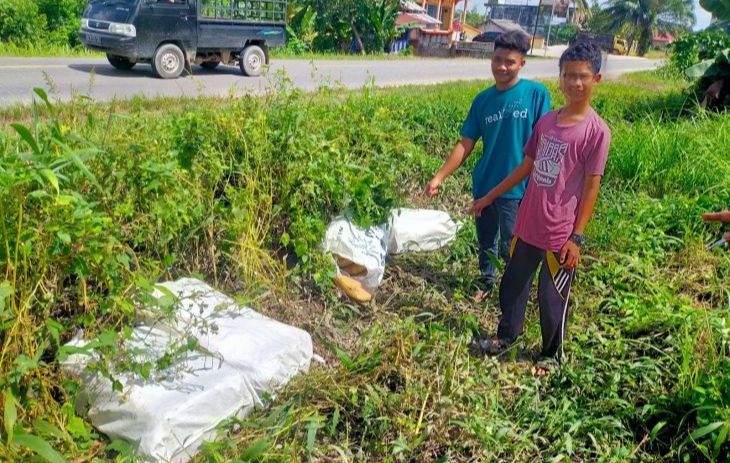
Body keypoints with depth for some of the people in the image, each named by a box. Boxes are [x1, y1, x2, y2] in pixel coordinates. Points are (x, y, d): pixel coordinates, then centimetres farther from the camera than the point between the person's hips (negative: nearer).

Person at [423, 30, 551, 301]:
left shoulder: (536, 93, -9)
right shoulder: (483, 100, 2)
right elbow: (465, 145, 4)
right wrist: (440, 177, -1)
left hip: (517, 186, -4)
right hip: (484, 184, 4)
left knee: (511, 248, 2)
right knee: (485, 241, 19)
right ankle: (486, 281, 41)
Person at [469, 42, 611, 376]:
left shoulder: (597, 131, -13)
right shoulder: (546, 121, 4)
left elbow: (591, 187, -12)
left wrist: (577, 237, -12)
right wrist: (489, 198, 15)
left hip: (560, 233, -6)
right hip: (527, 224, 6)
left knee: (552, 298, 9)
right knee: (512, 283, 19)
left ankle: (552, 355, 32)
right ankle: (506, 336, 42)